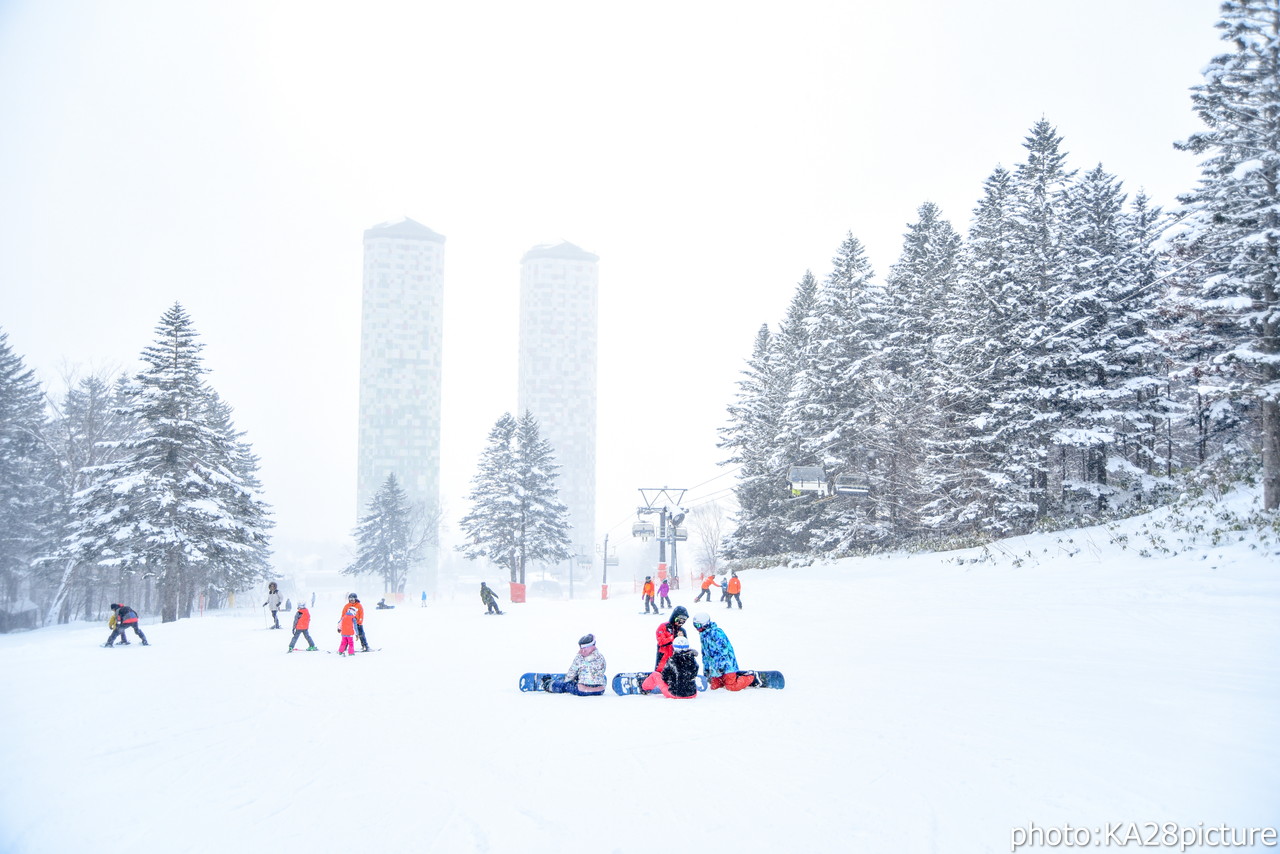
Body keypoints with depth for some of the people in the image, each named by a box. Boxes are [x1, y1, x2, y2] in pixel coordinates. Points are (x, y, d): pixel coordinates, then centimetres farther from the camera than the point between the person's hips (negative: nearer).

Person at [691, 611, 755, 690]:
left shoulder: (715, 632, -14)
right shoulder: (703, 635, 16)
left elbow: (723, 649, -20)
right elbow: (705, 655, 24)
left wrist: (720, 665, -23)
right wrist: (706, 670, 23)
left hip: (725, 664, -9)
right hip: (715, 667, 9)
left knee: (732, 687, -15)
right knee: (714, 686, 0)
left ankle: (752, 677, 6)